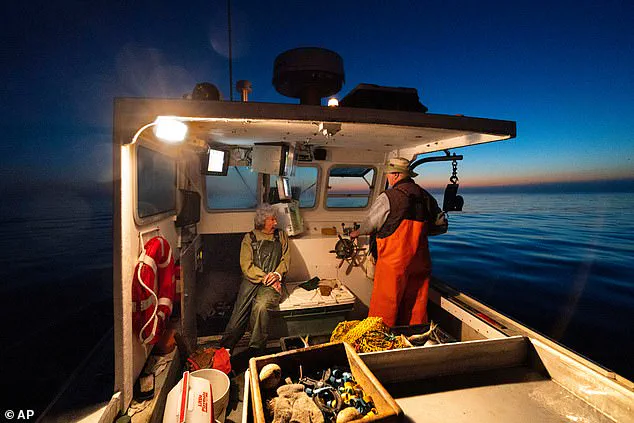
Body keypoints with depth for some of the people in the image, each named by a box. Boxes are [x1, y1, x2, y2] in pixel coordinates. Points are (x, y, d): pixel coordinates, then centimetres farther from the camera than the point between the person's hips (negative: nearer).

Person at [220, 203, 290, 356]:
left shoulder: (281, 236, 18)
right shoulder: (249, 238, 11)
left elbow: (286, 259, 13)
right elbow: (246, 265, 1)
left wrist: (277, 274, -7)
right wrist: (263, 277, -12)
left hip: (272, 281, 0)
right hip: (252, 280, 1)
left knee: (260, 306, -31)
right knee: (240, 311, -23)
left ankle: (255, 350, -22)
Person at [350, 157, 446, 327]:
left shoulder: (388, 197, -12)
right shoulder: (427, 197, 7)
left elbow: (370, 224, -3)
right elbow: (442, 223, 16)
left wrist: (356, 233, 17)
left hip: (393, 262, -6)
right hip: (420, 262, 6)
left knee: (383, 306, 6)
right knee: (417, 305, 17)